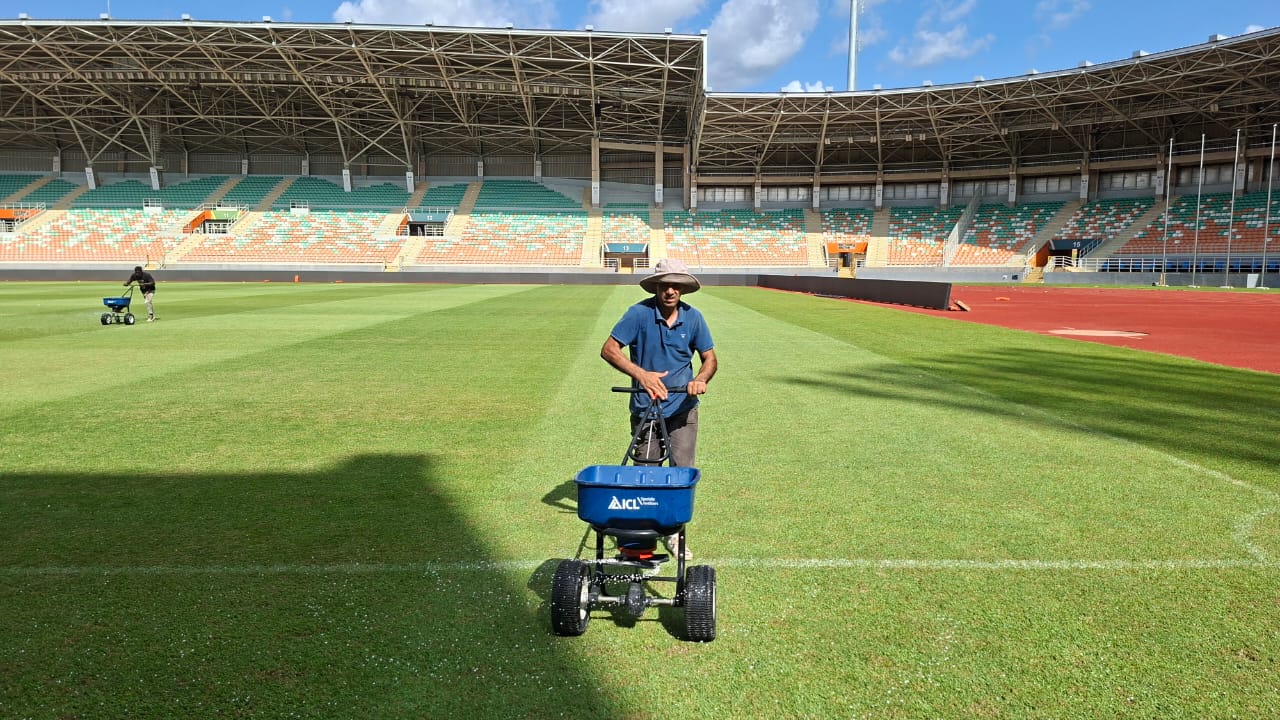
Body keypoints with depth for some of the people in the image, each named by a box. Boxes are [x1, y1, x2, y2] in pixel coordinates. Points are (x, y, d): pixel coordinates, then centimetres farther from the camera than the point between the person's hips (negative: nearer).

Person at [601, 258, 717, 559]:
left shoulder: (693, 317, -3)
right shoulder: (640, 313, -13)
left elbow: (709, 357, 4)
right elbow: (609, 349, -14)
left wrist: (701, 378, -19)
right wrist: (641, 374, -26)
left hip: (682, 408, 2)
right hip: (645, 407, -2)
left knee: (684, 471, 1)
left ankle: (675, 532, 17)